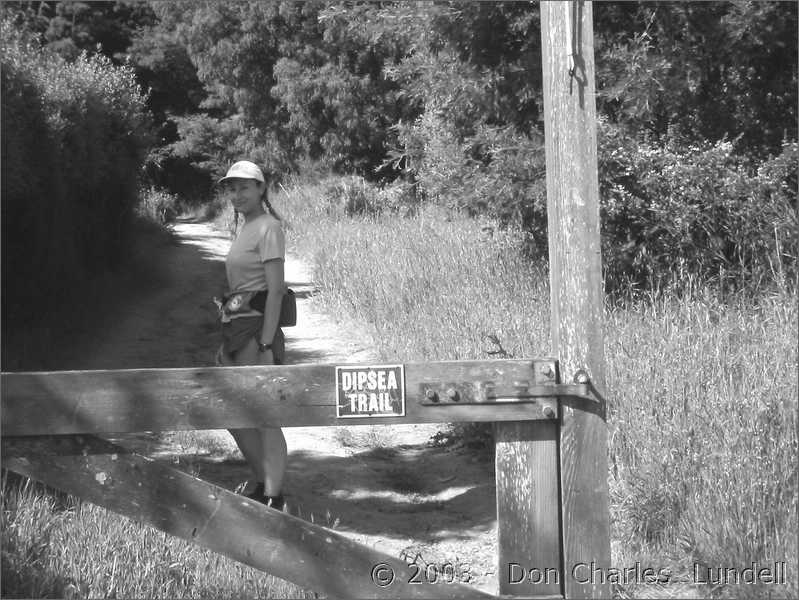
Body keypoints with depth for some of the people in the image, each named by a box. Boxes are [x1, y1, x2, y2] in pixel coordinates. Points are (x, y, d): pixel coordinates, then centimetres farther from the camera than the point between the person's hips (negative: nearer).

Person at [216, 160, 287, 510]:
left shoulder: (269, 228, -10)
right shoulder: (246, 228, 16)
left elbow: (276, 289, -16)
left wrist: (266, 345, -21)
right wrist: (227, 344, 19)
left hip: (257, 328, -9)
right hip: (236, 328, 9)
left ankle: (273, 500, 1)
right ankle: (265, 485, 27)